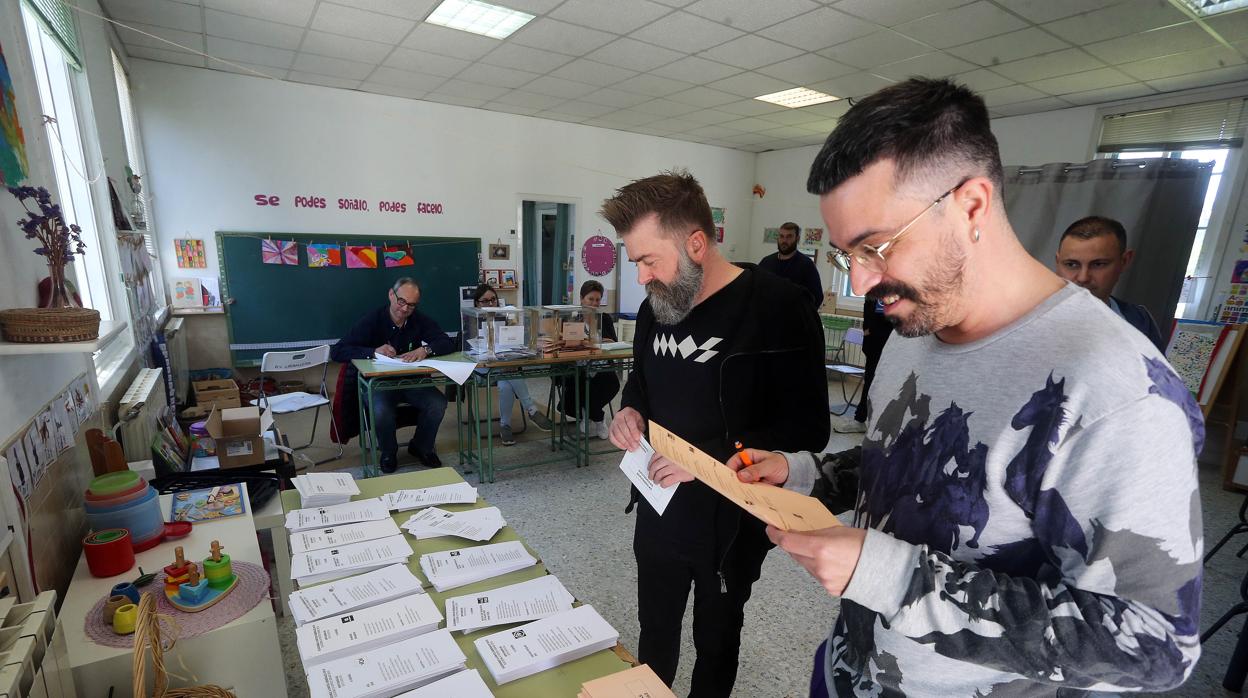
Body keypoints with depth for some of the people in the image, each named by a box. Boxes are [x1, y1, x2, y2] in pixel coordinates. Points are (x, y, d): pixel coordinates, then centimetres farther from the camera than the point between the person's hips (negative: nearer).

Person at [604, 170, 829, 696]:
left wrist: (710, 459, -27)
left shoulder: (778, 310, -22)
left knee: (716, 642, 21)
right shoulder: (656, 308, 1)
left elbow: (807, 431, -21)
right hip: (658, 509, 6)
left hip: (730, 523, -5)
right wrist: (631, 409, -6)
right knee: (654, 633, 26)